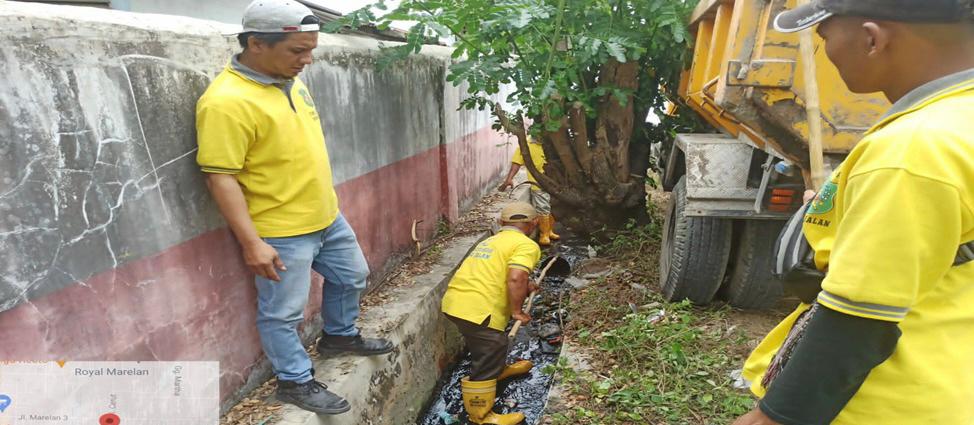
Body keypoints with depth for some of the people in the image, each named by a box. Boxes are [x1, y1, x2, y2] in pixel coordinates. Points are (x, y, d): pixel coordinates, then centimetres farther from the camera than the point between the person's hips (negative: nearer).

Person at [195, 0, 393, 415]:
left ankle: (340, 335, 48)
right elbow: (221, 178, -22)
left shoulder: (289, 80, 4)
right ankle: (295, 382, 29)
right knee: (283, 312, 8)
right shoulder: (226, 101, -23)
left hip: (326, 216, 9)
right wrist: (252, 243, -23)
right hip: (280, 232, -9)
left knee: (351, 277, 24)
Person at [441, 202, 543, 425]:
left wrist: (523, 289, 33)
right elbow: (516, 278, -21)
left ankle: (499, 370, 54)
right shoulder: (526, 245, -5)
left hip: (454, 300, 9)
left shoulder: (492, 241, 22)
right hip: (477, 310, -9)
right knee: (486, 364, 6)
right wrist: (517, 310, -8)